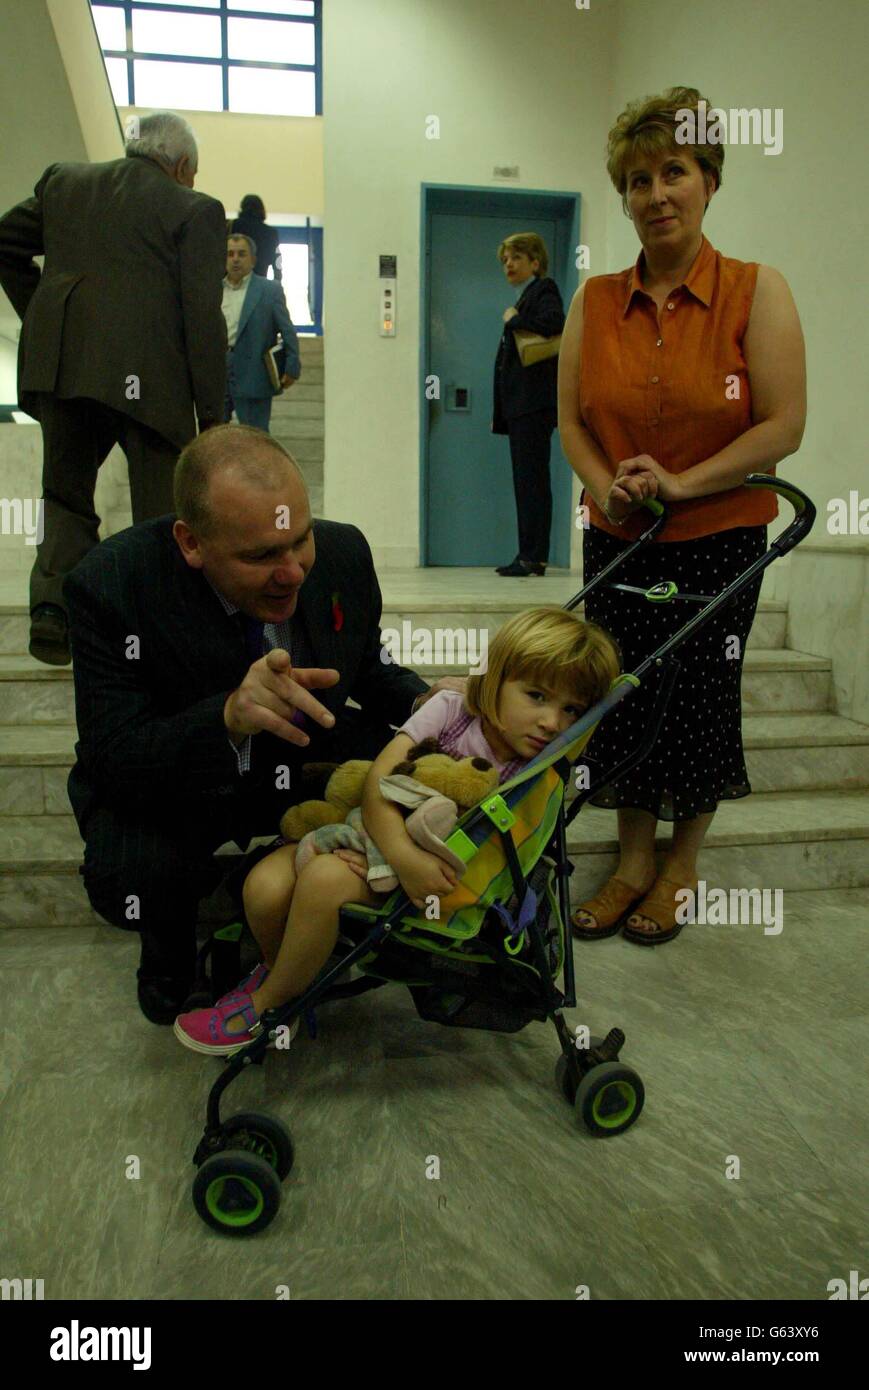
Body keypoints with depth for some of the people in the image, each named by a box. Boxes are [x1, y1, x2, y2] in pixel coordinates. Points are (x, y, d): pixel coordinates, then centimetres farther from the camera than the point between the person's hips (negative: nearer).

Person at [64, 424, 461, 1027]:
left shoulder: (343, 552, -15)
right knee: (128, 876, -34)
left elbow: (367, 670, 3)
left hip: (305, 758, 4)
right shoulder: (110, 585, -27)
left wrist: (424, 702, -20)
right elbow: (112, 762, -30)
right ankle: (173, 954, 8)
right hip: (173, 785, -3)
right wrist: (229, 717, -50)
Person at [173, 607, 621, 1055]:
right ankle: (278, 968, 14)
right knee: (265, 885, -23)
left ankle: (268, 1006, -5)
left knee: (324, 879, -31)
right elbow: (379, 781, -17)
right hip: (369, 829, 2)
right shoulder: (450, 708, -9)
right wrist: (403, 856, -35)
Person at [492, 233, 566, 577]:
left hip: (535, 403, -10)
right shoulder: (523, 297, 25)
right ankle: (529, 555, 11)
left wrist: (514, 319, -9)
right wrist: (500, 412, 17)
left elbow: (554, 322, -25)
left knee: (532, 480, -11)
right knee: (525, 481, 8)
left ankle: (534, 556, -10)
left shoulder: (544, 290, -2)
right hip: (519, 405, 10)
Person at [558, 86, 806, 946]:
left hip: (719, 540, -3)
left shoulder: (756, 292, -5)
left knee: (699, 699, 5)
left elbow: (783, 425, -10)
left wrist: (680, 483, -18)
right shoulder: (594, 302, 4)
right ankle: (632, 864, 25)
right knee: (622, 696, 6)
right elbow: (571, 420, 4)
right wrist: (607, 487, -14)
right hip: (618, 542, 3)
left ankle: (681, 866, 27)